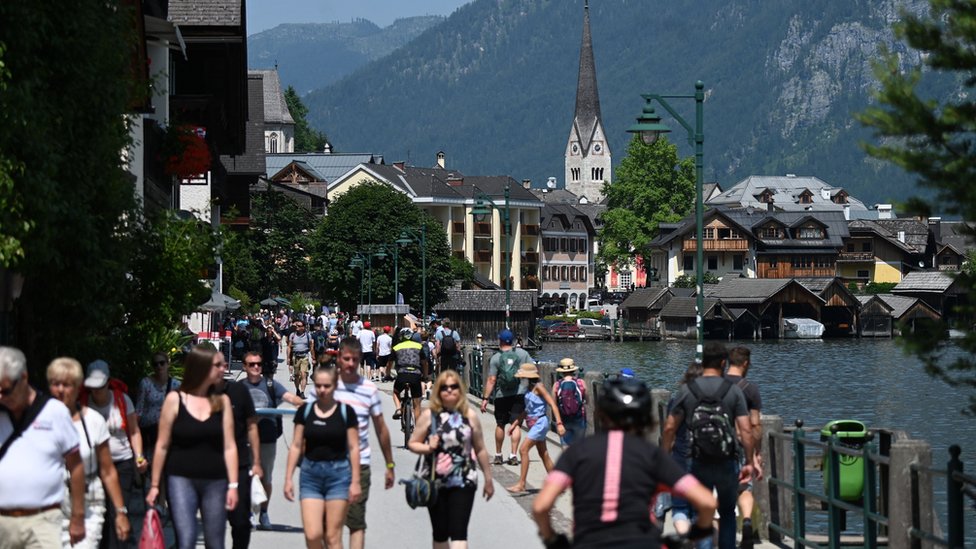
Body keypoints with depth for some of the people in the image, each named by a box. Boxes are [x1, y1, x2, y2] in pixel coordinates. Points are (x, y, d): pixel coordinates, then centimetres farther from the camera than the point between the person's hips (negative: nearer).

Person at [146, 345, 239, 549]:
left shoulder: (222, 401, 5)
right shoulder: (175, 400, -3)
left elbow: (229, 446, 3)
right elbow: (162, 445, 1)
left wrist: (233, 485, -3)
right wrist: (154, 485, 2)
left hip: (215, 482, 3)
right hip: (182, 480, -3)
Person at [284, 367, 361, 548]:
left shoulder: (345, 411, -1)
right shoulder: (305, 411, 5)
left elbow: (353, 447, -1)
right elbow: (296, 445, 7)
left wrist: (355, 481, -5)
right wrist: (288, 478, 3)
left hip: (338, 474, -2)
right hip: (310, 474, 2)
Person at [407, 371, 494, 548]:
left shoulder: (470, 416, 1)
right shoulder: (429, 416, 0)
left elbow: (480, 450, 8)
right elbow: (412, 444, 4)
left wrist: (488, 479, 12)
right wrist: (428, 448, -16)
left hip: (463, 482, -1)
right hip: (435, 483, 1)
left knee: (458, 532, -10)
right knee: (440, 533, 10)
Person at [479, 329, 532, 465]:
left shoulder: (495, 358, -6)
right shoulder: (522, 353, -1)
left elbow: (491, 380, -10)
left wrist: (485, 398, -8)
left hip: (501, 396, -1)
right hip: (519, 393, 1)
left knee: (500, 424, 12)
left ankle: (498, 455, 22)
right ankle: (513, 455, -7)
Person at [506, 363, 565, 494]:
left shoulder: (538, 387, -14)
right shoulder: (530, 387, 12)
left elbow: (553, 404, -18)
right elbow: (527, 409, 23)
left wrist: (559, 423, -25)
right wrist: (515, 424, 24)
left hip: (539, 423, -10)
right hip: (534, 423, 10)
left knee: (523, 450, -13)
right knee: (543, 454, 12)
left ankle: (521, 484, -12)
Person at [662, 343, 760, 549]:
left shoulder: (686, 390, -2)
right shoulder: (733, 390, -4)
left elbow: (670, 428, -2)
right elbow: (745, 430, -8)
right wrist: (751, 462, -1)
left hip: (698, 463, 0)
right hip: (727, 464, 0)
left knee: (701, 516, 9)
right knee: (727, 514, 17)